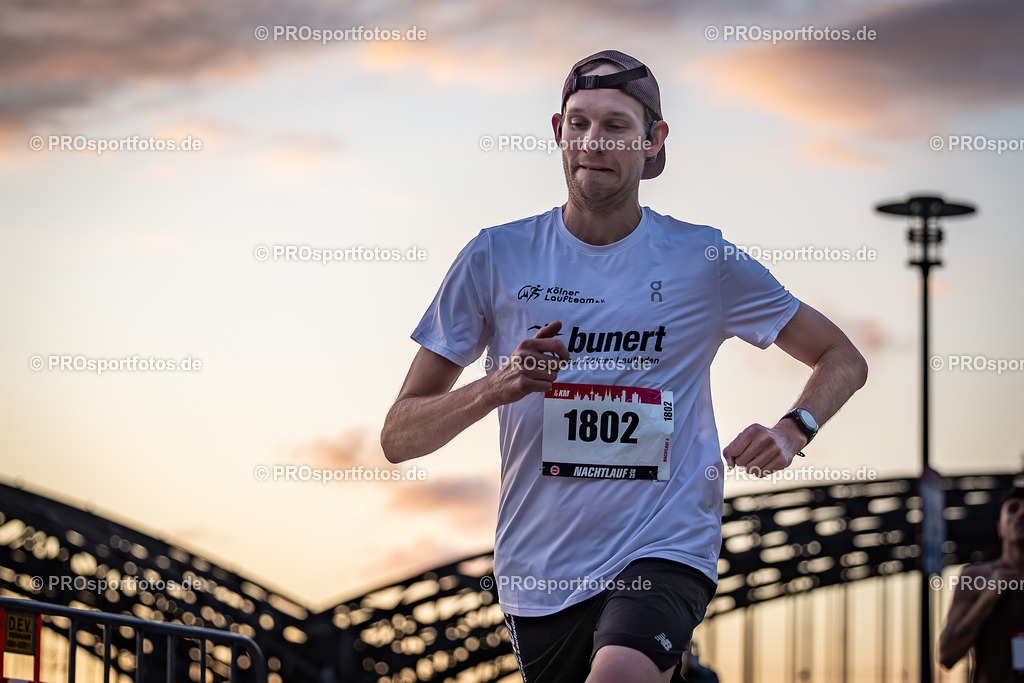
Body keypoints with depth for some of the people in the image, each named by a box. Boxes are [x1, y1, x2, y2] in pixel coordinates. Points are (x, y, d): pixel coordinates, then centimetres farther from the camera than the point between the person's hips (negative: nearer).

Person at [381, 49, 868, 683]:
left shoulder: (703, 258, 1)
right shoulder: (497, 257, 2)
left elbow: (843, 358, 12)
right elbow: (399, 437, 2)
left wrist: (791, 432, -9)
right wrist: (496, 387, -17)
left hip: (666, 551, -3)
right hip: (538, 576, 3)